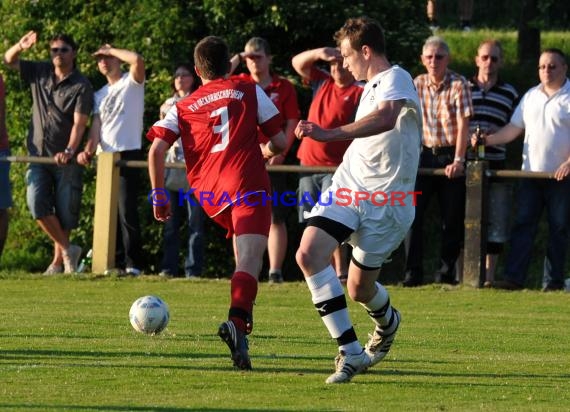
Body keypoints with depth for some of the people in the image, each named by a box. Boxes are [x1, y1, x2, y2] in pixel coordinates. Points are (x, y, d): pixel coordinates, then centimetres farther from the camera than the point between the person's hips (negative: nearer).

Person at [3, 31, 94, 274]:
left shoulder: (81, 86, -6)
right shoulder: (40, 73, 8)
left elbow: (79, 122, -14)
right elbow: (8, 60, 14)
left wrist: (69, 151, -29)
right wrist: (20, 47, -9)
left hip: (66, 160, -3)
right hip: (38, 154, 3)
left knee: (64, 212, 2)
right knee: (38, 206, -13)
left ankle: (58, 261, 15)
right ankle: (67, 249, 0)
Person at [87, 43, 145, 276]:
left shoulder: (131, 83, 2)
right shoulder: (100, 95, 20)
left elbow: (137, 60, -20)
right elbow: (96, 125, 10)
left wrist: (111, 50, -5)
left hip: (128, 154, -7)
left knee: (127, 212, -12)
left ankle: (133, 263, -12)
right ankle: (116, 262, 9)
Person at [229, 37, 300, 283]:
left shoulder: (284, 88, 4)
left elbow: (292, 123, 1)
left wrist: (280, 151, -10)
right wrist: (237, 59, -9)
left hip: (272, 162, -2)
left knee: (276, 219, -3)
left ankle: (275, 272, -1)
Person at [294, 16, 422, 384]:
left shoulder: (396, 78, -13)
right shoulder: (371, 86, 17)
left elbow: (386, 118, -34)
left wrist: (331, 134, -44)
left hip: (384, 198, -7)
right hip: (347, 185, 7)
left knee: (359, 290, 2)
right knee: (309, 254, -18)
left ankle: (387, 321, 41)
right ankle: (350, 352, -17)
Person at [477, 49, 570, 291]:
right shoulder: (531, 97, 14)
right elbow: (514, 129, 14)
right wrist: (487, 140, 0)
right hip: (531, 172, 5)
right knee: (523, 225, -2)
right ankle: (514, 278, -6)